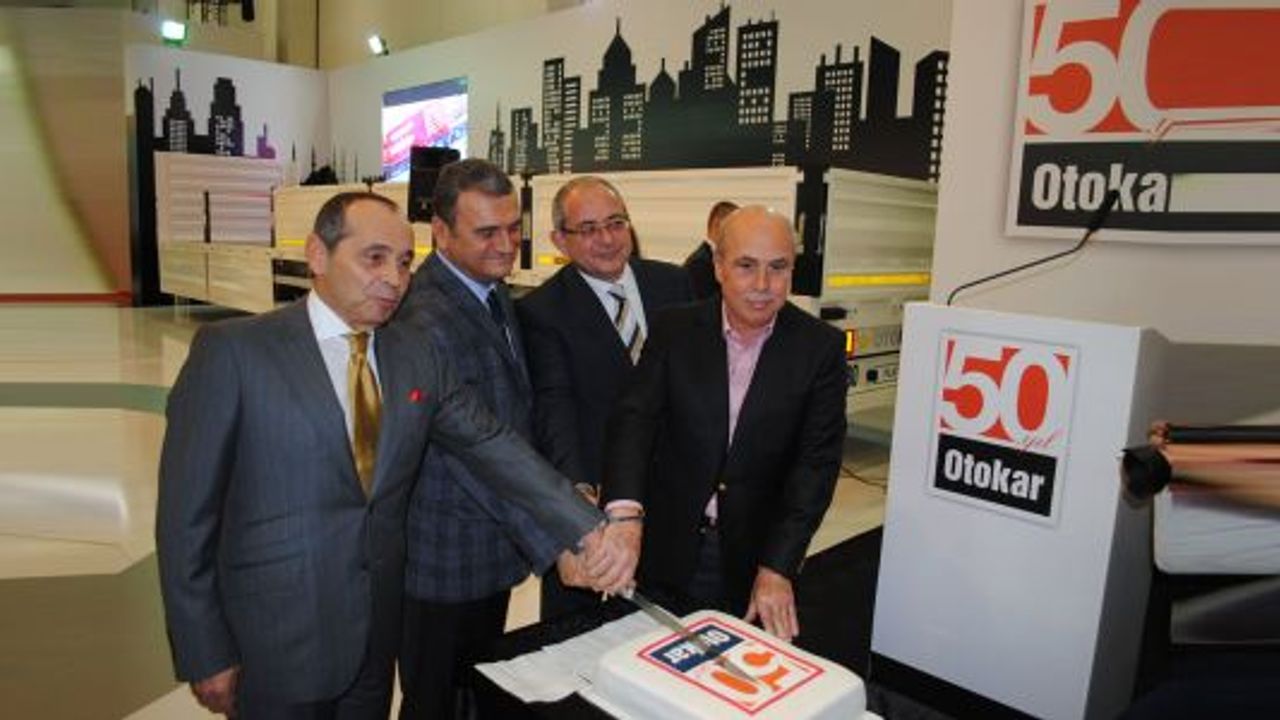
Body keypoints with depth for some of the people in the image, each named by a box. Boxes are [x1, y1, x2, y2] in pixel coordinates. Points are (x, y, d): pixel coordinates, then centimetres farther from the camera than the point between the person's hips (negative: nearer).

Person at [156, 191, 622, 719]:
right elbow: (187, 512, -9)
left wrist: (589, 530, -15)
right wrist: (204, 654, -8)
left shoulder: (420, 359, 1)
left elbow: (495, 448, -4)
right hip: (275, 650, -3)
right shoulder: (231, 351, -11)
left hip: (377, 637, 4)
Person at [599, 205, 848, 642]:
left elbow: (817, 463, -12)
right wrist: (625, 512, -34)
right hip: (670, 548, 1)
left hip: (756, 555, 0)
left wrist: (778, 569, -20)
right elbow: (635, 418, -16)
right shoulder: (674, 330, -6)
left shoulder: (820, 348, -9)